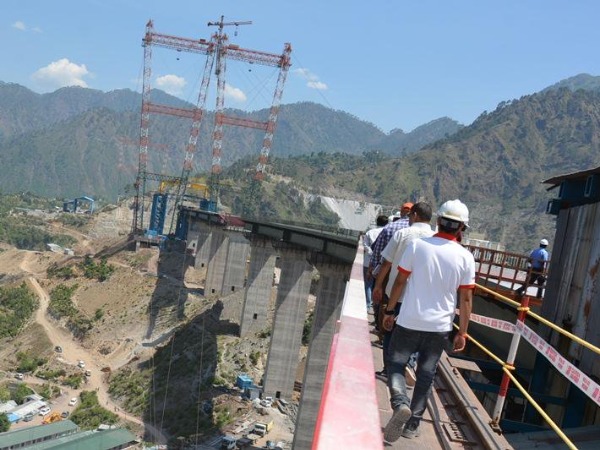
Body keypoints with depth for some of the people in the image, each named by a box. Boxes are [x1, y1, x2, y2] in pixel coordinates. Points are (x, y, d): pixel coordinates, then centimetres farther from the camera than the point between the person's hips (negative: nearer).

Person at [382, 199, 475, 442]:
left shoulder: (416, 245, -8)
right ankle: (412, 424, 19)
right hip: (440, 327, 2)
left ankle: (400, 404, -12)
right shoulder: (465, 257, -5)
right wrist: (462, 332, 6)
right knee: (426, 374, 14)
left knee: (396, 364, 12)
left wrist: (389, 311, 8)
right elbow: (466, 299, -3)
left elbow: (400, 282, -4)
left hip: (409, 321, -1)